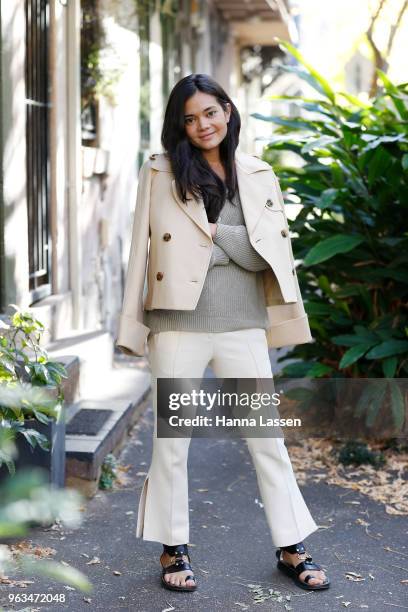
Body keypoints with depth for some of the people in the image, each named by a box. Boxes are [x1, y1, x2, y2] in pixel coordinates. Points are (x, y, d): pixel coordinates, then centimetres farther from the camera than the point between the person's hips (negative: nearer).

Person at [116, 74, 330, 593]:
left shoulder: (258, 176, 8)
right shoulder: (160, 172, 2)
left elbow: (267, 253, 6)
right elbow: (142, 249, 1)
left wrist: (214, 233, -7)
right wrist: (132, 323, -1)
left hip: (243, 325, 2)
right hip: (179, 323, -1)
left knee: (267, 435, 7)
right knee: (171, 439, 7)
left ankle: (291, 548, 19)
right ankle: (174, 548, 22)